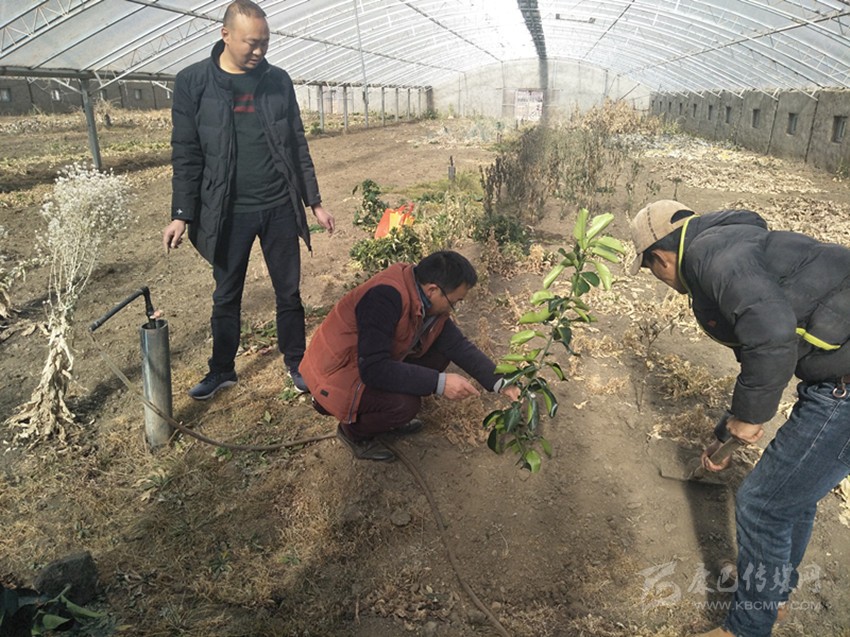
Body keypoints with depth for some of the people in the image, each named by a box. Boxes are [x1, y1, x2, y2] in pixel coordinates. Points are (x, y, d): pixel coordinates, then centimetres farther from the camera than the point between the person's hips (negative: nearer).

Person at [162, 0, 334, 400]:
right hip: (228, 212, -1)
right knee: (226, 296, 11)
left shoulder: (278, 81, 3)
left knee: (288, 292, 9)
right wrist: (181, 214, -6)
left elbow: (298, 146, 8)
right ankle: (222, 370, 29)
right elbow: (186, 155, -2)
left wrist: (315, 203, 7)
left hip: (280, 207, 2)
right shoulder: (193, 83, -3)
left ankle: (296, 364, 26)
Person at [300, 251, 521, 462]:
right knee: (404, 405, -29)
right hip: (334, 374, -8)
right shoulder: (386, 296, -33)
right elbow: (373, 369, -35)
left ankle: (390, 414, 12)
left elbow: (459, 346, 0)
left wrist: (501, 383, -8)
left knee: (439, 354, -3)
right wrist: (439, 383, -34)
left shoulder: (428, 299, -7)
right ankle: (353, 431, 2)